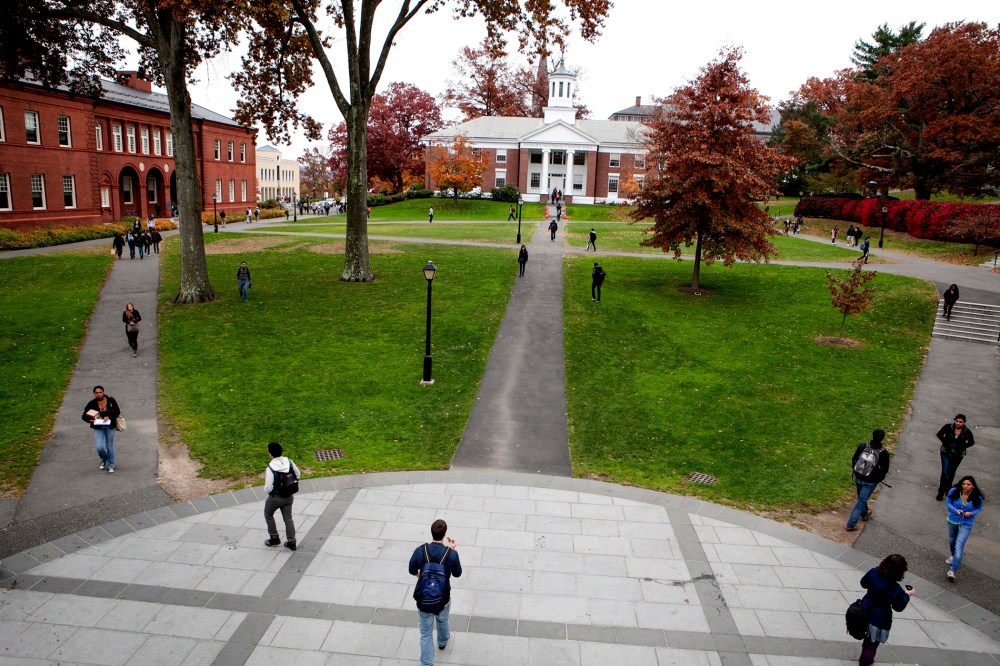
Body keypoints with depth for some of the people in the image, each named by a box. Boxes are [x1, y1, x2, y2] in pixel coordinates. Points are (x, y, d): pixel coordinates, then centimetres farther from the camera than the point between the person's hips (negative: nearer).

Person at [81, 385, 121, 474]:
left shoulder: (111, 400, -9)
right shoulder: (92, 404, -9)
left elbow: (117, 411, -2)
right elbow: (84, 416, -3)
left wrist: (109, 417, -18)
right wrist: (91, 420, -23)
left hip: (110, 426, 0)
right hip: (98, 427, 0)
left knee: (110, 447, 7)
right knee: (100, 447, -9)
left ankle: (110, 466, 23)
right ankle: (104, 460, 25)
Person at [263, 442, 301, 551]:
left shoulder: (270, 468, -26)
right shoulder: (289, 462, -11)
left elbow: (268, 488, -23)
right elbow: (298, 476, 3)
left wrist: (265, 488, -1)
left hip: (275, 498, -4)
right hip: (289, 496, 5)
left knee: (268, 515, 23)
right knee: (288, 518, 17)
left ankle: (274, 538, 31)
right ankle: (291, 542, 20)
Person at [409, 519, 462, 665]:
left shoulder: (420, 551, -20)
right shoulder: (452, 554, -22)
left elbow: (412, 571, -2)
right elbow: (457, 574, -3)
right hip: (443, 598, 1)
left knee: (426, 633, 15)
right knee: (442, 620, 33)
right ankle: (442, 641, 60)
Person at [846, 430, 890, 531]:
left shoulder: (862, 446, -12)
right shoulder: (883, 453, -19)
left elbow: (854, 459, -1)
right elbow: (884, 469, -8)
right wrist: (879, 479, 11)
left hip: (858, 478, 3)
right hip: (870, 482, -3)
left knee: (862, 497, 26)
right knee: (861, 501, 5)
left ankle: (864, 514, 52)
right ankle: (851, 524, 6)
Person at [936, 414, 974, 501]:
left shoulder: (967, 431, -16)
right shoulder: (948, 427, -18)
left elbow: (971, 442, 1)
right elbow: (939, 434, -2)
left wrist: (962, 446, -8)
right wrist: (945, 442, -10)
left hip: (958, 455, 2)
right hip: (946, 453, -2)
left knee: (952, 472, 20)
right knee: (945, 472, -8)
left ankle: (948, 488, 41)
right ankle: (941, 492, 3)